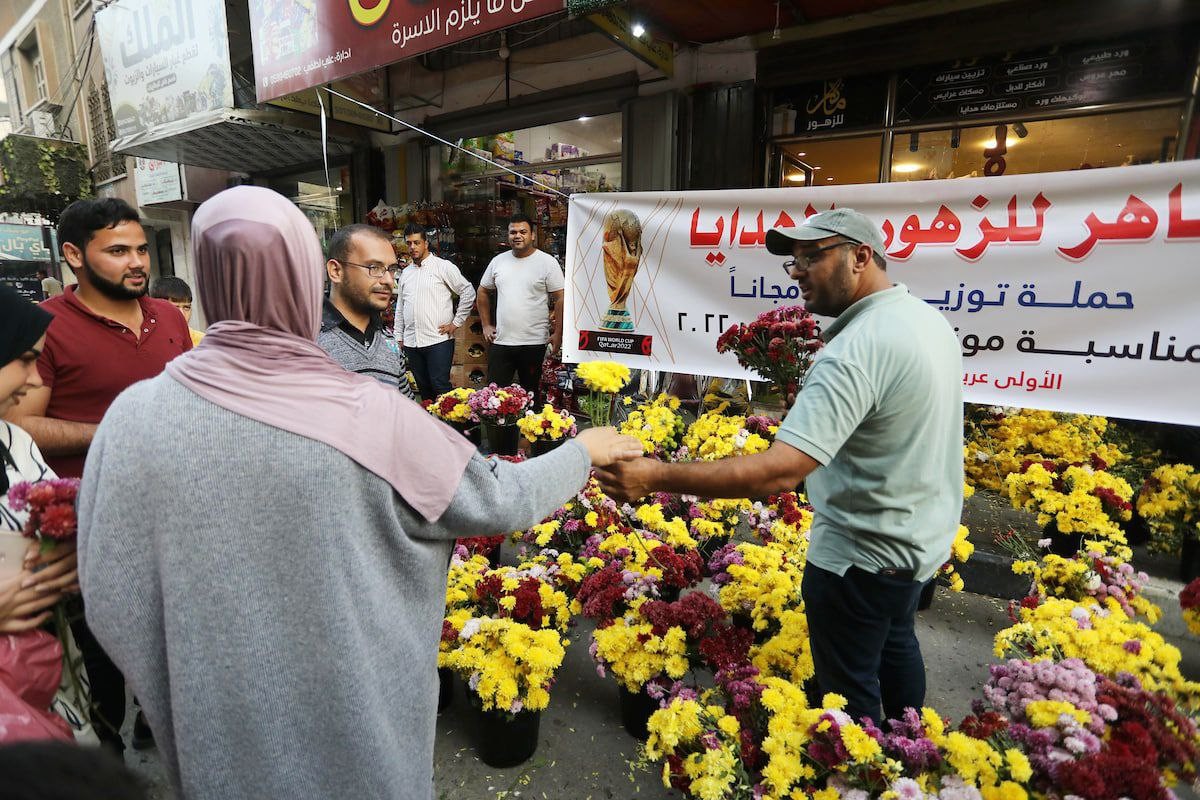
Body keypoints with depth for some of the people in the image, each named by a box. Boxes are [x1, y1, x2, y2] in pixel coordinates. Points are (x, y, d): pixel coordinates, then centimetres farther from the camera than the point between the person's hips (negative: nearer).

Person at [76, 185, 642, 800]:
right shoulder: (372, 416, -24)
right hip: (355, 708, -1)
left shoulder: (135, 415, -17)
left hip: (218, 720, 2)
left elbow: (108, 601, -7)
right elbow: (501, 500, -12)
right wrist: (585, 451, 5)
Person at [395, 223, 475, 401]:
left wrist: (456, 322, -6)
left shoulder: (443, 266, -2)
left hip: (438, 340, -6)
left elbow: (468, 292, -4)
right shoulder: (405, 273, 16)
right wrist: (399, 337, 16)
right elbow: (400, 307, 21)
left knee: (440, 387, -9)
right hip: (411, 342, 6)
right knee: (423, 389, 11)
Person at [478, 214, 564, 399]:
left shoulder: (547, 262, -4)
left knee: (530, 395, 9)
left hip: (534, 342, -3)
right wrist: (486, 325, 14)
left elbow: (560, 298, -7)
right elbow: (483, 292, 20)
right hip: (501, 341, 4)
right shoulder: (498, 261, 8)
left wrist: (558, 334, -11)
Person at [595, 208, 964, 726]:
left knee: (847, 687, 11)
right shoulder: (929, 319, 1)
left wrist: (657, 478, -37)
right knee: (894, 645, 31)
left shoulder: (857, 349, -30)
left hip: (863, 555, -10)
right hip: (925, 537, 10)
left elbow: (781, 471, -38)